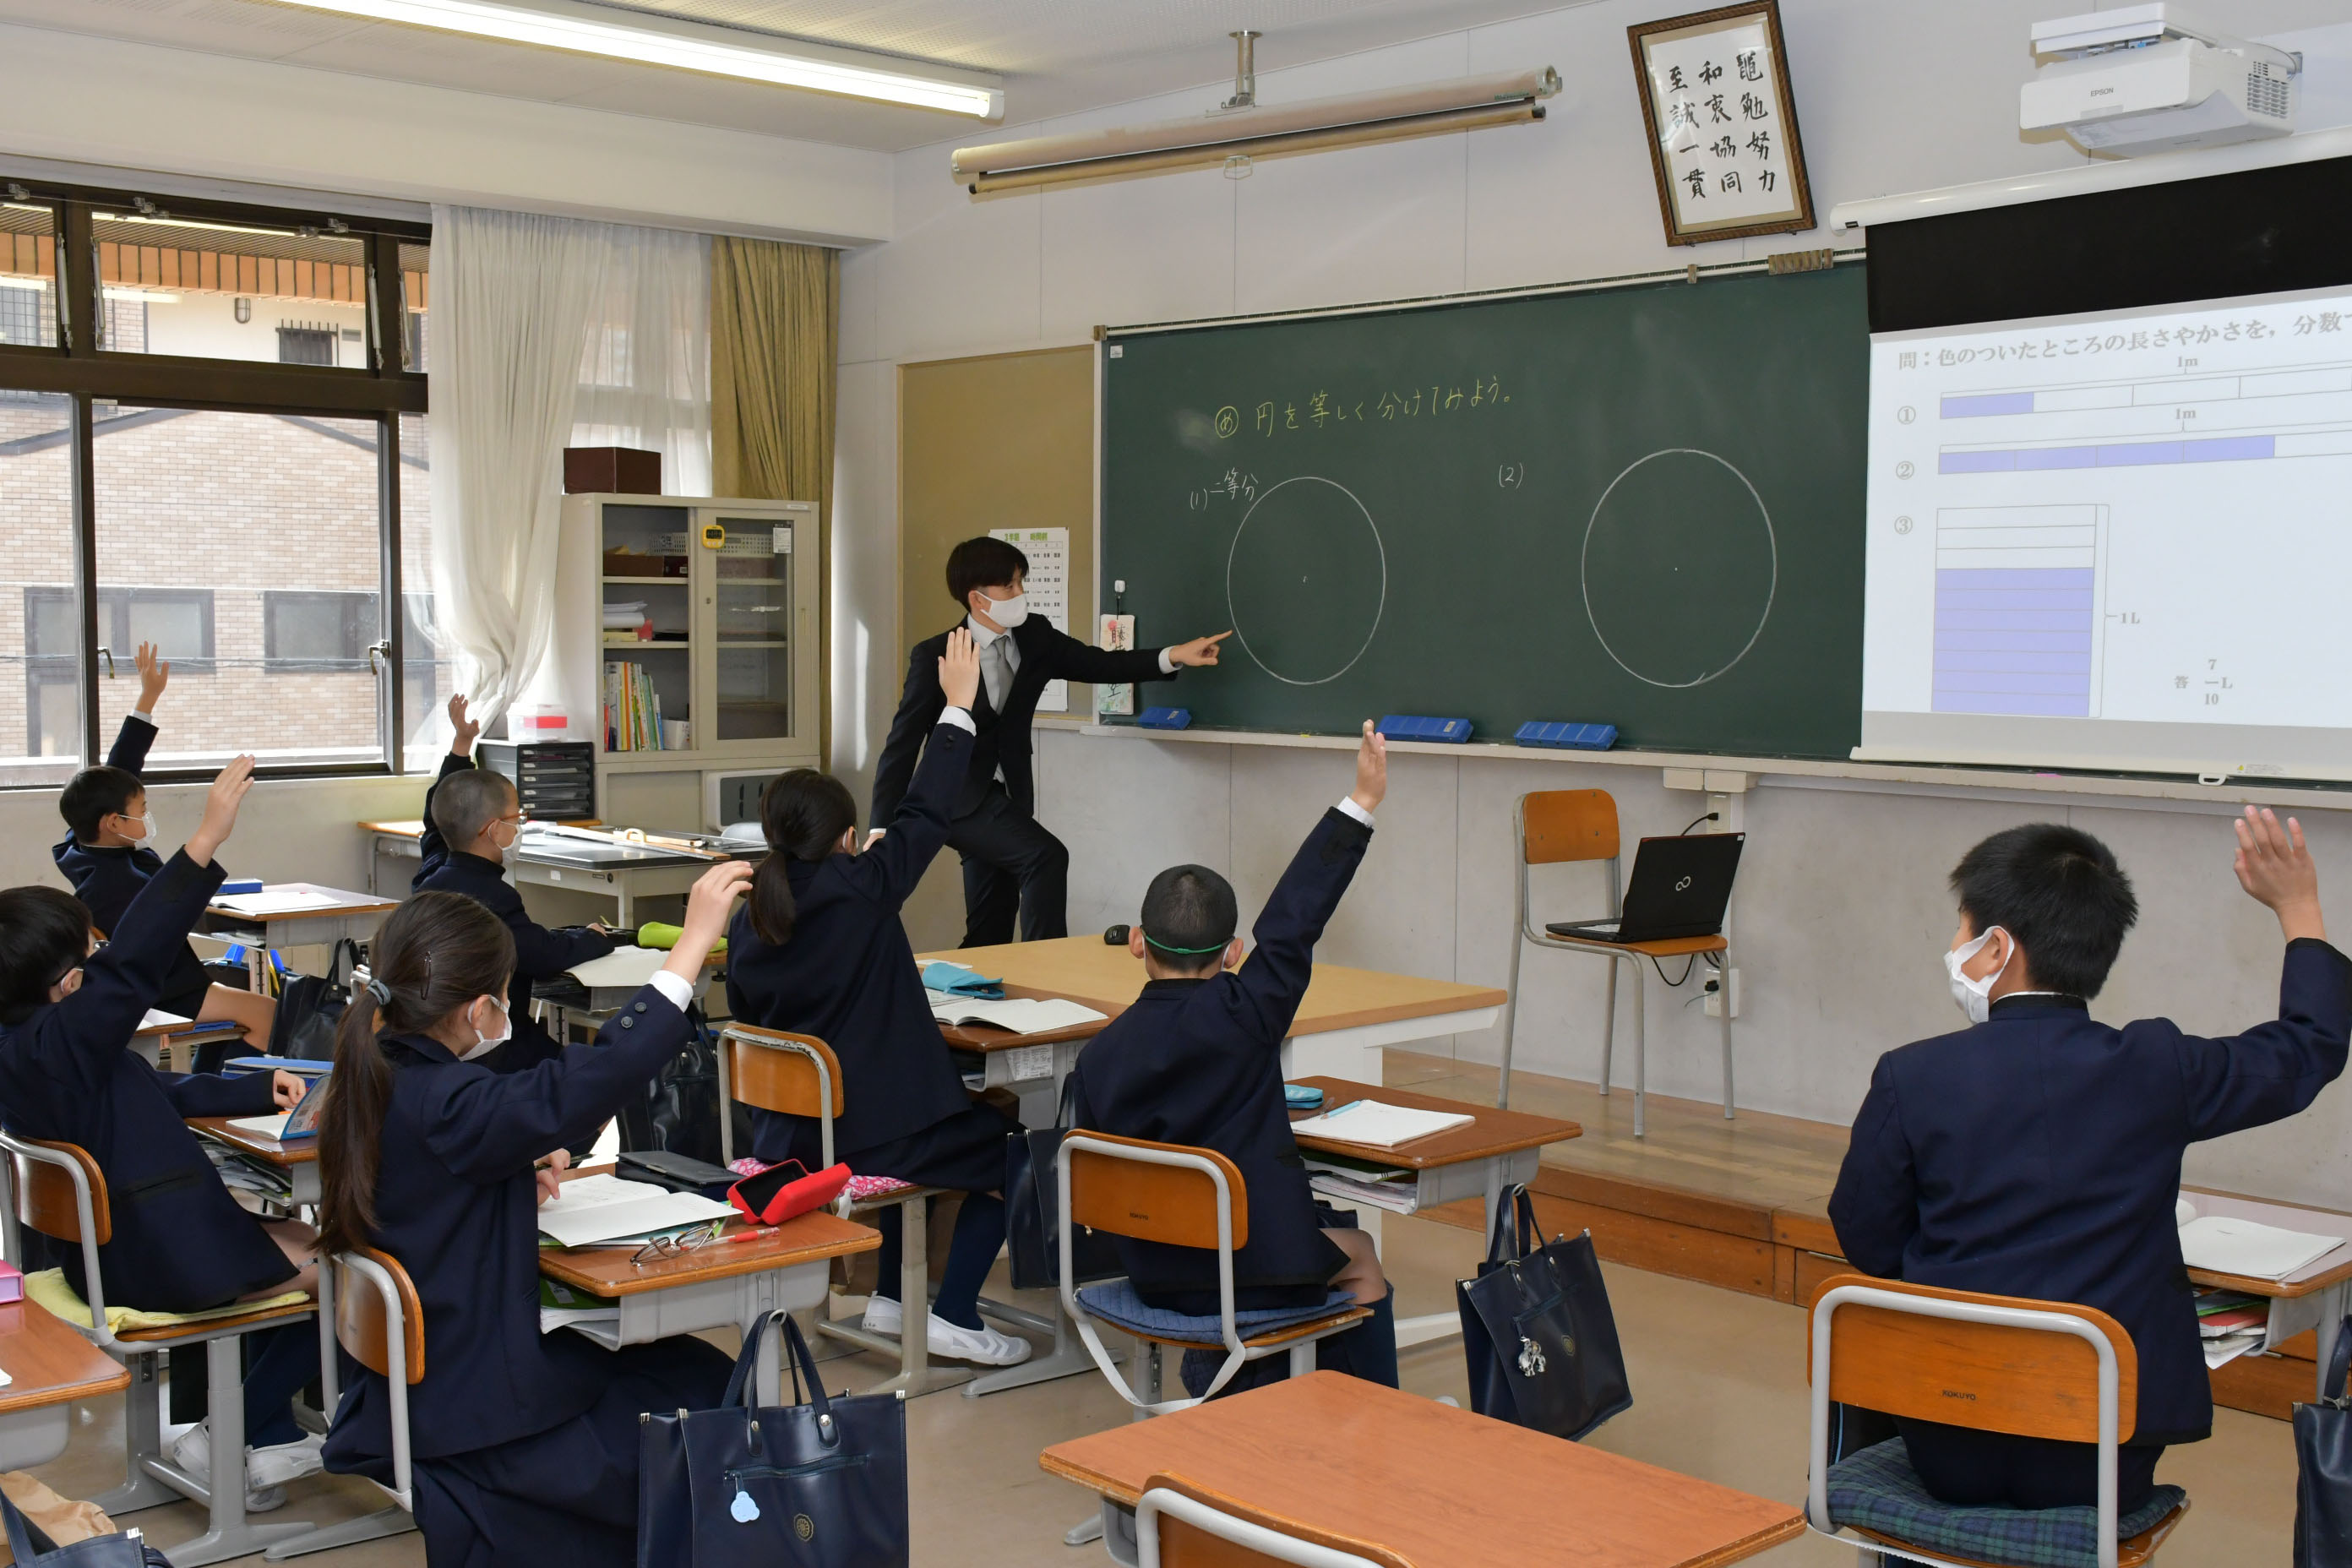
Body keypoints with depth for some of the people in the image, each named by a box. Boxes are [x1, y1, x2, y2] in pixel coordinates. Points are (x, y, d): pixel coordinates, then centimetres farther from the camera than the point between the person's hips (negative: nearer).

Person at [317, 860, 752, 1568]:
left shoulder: (372, 1081, 1)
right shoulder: (441, 1105, -27)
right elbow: (594, 1079, -38)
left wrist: (520, 1170, 0)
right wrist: (694, 940, -35)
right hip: (471, 1417, -9)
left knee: (690, 1369, 15)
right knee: (712, 1392, 2)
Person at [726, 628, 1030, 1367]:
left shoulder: (749, 924, 0)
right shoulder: (861, 889, -16)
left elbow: (749, 1021, 13)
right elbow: (924, 814, -8)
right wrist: (957, 707, 0)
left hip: (785, 1136, 7)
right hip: (868, 1137, -7)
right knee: (1007, 1147, 12)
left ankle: (890, 1296, 34)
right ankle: (954, 1317, 7)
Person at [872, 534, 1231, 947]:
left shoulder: (1035, 636, -1)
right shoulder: (934, 656, -15)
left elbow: (1099, 664, 5)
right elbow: (903, 744, -12)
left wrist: (1174, 656, -9)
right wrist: (883, 827, -12)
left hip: (1007, 799, 6)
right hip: (959, 798, -6)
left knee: (990, 933, 9)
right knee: (1046, 856, -26)